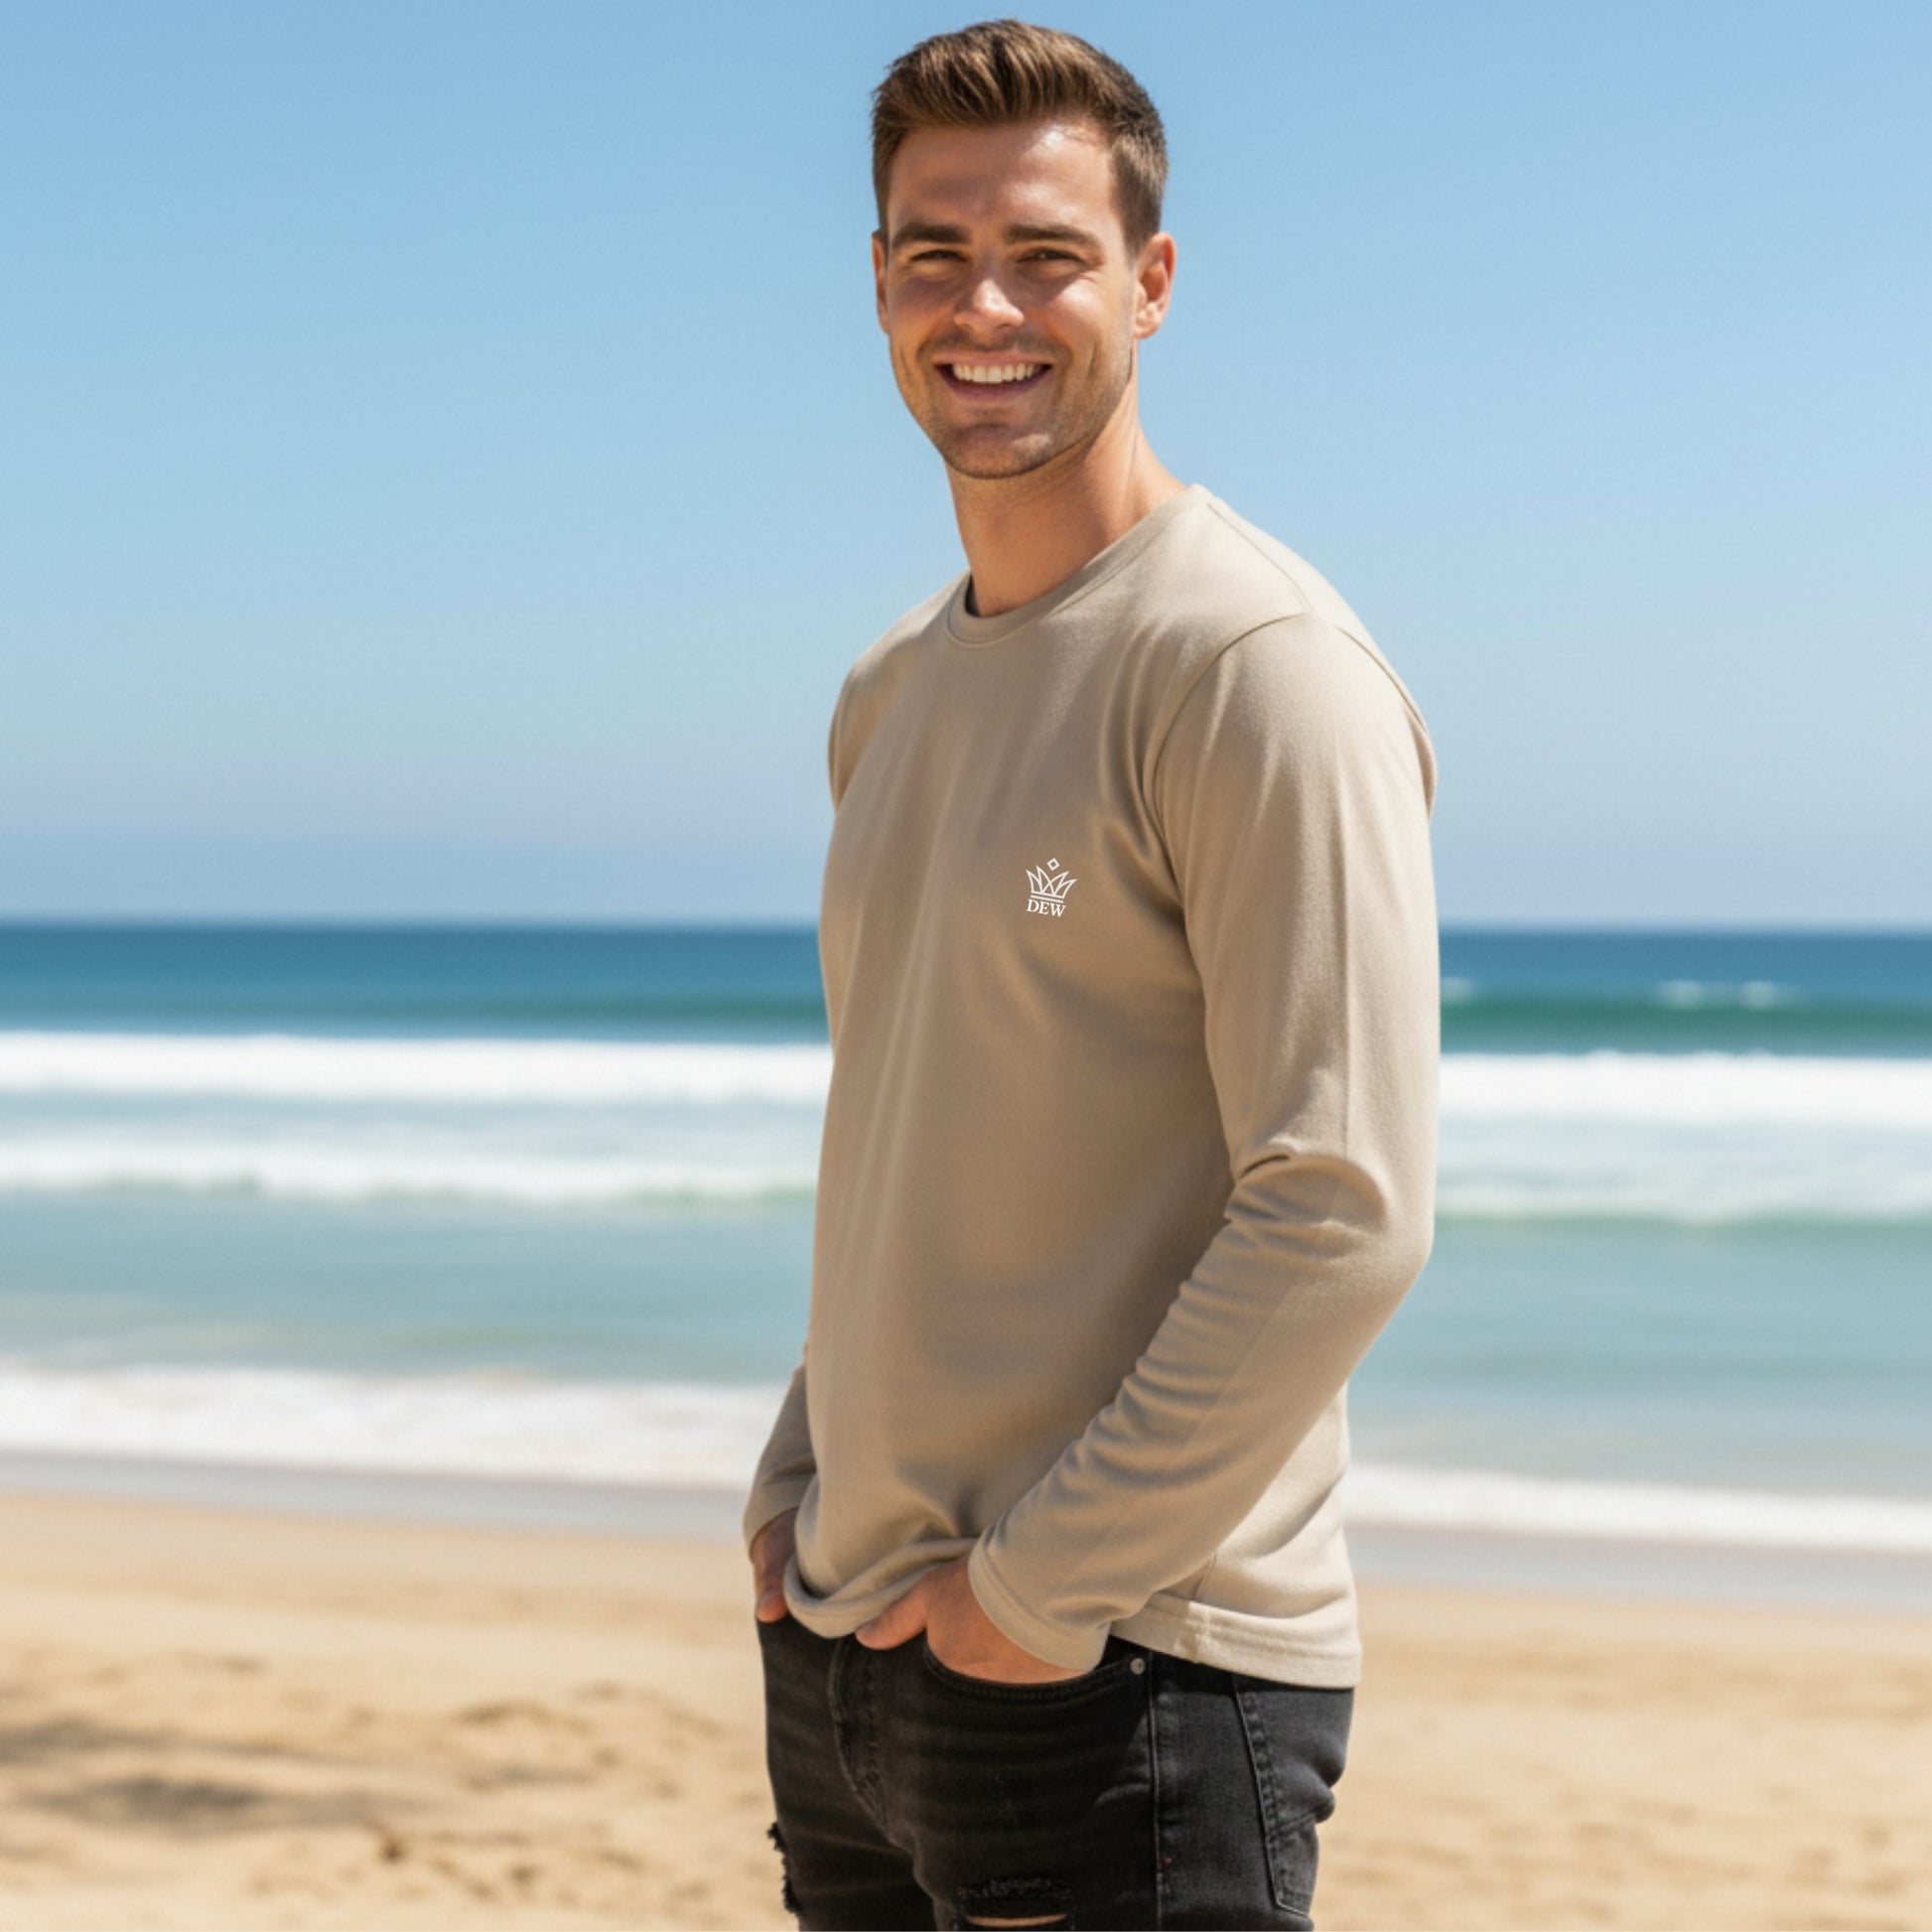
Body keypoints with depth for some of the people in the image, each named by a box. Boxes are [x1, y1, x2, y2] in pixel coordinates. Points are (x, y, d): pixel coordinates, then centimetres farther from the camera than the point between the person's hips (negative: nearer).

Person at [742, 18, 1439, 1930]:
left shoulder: (1259, 664, -12)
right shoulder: (888, 694, 13)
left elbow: (1342, 1217, -18)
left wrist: (1045, 1585, -16)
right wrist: (800, 1488, 10)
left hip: (1133, 1678, -7)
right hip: (839, 1646, 7)